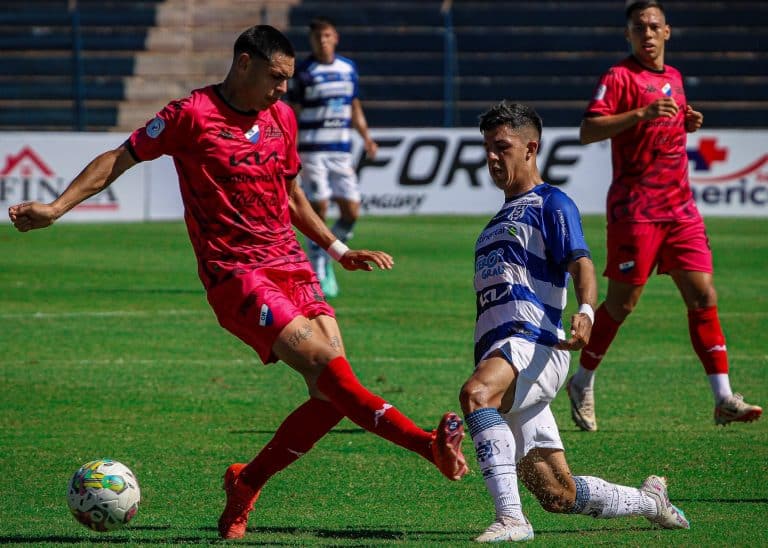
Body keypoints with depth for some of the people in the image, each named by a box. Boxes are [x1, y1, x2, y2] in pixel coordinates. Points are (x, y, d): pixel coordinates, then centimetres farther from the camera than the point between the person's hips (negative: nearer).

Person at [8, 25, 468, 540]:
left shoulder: (282, 117, 14)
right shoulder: (192, 114, -5)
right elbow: (120, 159, 1)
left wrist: (338, 250, 27)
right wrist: (55, 208, -5)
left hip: (293, 267, 7)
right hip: (235, 275, -6)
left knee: (332, 394, -8)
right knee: (325, 363, -22)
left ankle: (247, 484, 10)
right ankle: (430, 444, -29)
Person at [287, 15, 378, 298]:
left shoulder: (348, 68, 11)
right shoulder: (303, 72, -3)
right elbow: (293, 113, -3)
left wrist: (366, 138, 5)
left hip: (342, 151, 5)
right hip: (312, 151, -5)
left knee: (351, 211, -1)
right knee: (319, 210, -6)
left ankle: (328, 259, 20)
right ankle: (320, 275, 1)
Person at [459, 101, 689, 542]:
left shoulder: (551, 203, 2)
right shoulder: (498, 221, 28)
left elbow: (581, 264, -13)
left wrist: (586, 312, -34)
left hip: (534, 345, -8)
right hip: (498, 353, 8)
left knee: (476, 392, -41)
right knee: (558, 496, 4)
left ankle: (511, 518, -45)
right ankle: (648, 501, 28)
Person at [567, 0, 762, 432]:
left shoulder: (673, 77, 17)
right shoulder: (621, 77, -5)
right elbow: (589, 130, -17)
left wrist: (687, 124, 10)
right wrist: (642, 113, -26)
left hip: (680, 208, 6)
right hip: (635, 210, -6)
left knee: (703, 296, -3)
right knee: (623, 302, -1)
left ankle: (724, 400, -5)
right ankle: (583, 384, 19)